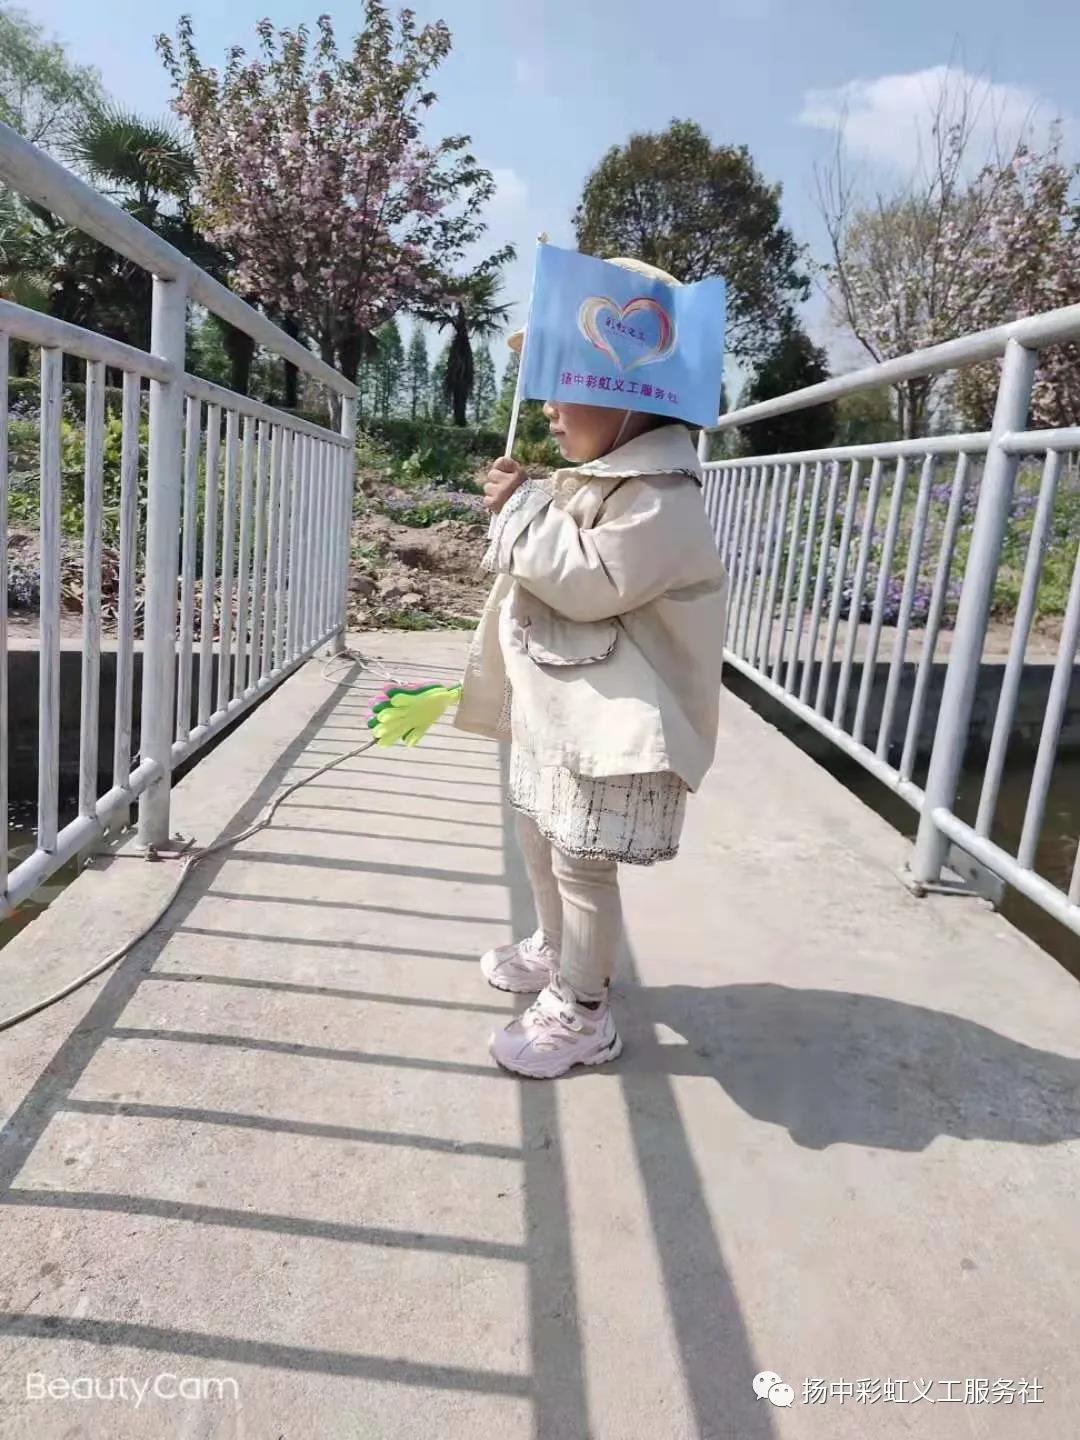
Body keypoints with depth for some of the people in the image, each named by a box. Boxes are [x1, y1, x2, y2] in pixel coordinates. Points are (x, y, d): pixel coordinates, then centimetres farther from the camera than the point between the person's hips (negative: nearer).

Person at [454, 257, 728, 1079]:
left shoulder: (660, 495, -20)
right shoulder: (593, 477, 12)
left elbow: (592, 583, -27)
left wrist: (524, 510, -22)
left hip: (611, 724, -11)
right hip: (554, 707, 11)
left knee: (583, 862, -2)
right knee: (540, 839, 23)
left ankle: (583, 1016, 15)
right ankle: (555, 952, 45)